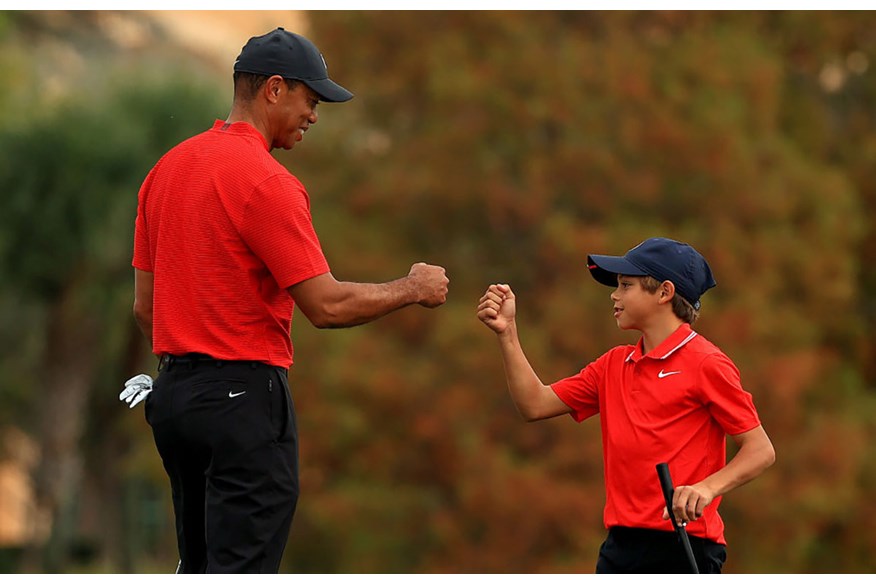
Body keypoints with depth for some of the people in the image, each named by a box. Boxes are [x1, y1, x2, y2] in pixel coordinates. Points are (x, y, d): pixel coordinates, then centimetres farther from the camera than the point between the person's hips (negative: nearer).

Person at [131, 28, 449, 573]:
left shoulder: (167, 169, 11)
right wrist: (412, 289, -2)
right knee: (242, 570, -7)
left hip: (175, 393, 9)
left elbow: (145, 304, 15)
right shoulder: (266, 180, -15)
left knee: (199, 568, 15)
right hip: (245, 400, -9)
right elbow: (327, 305, -17)